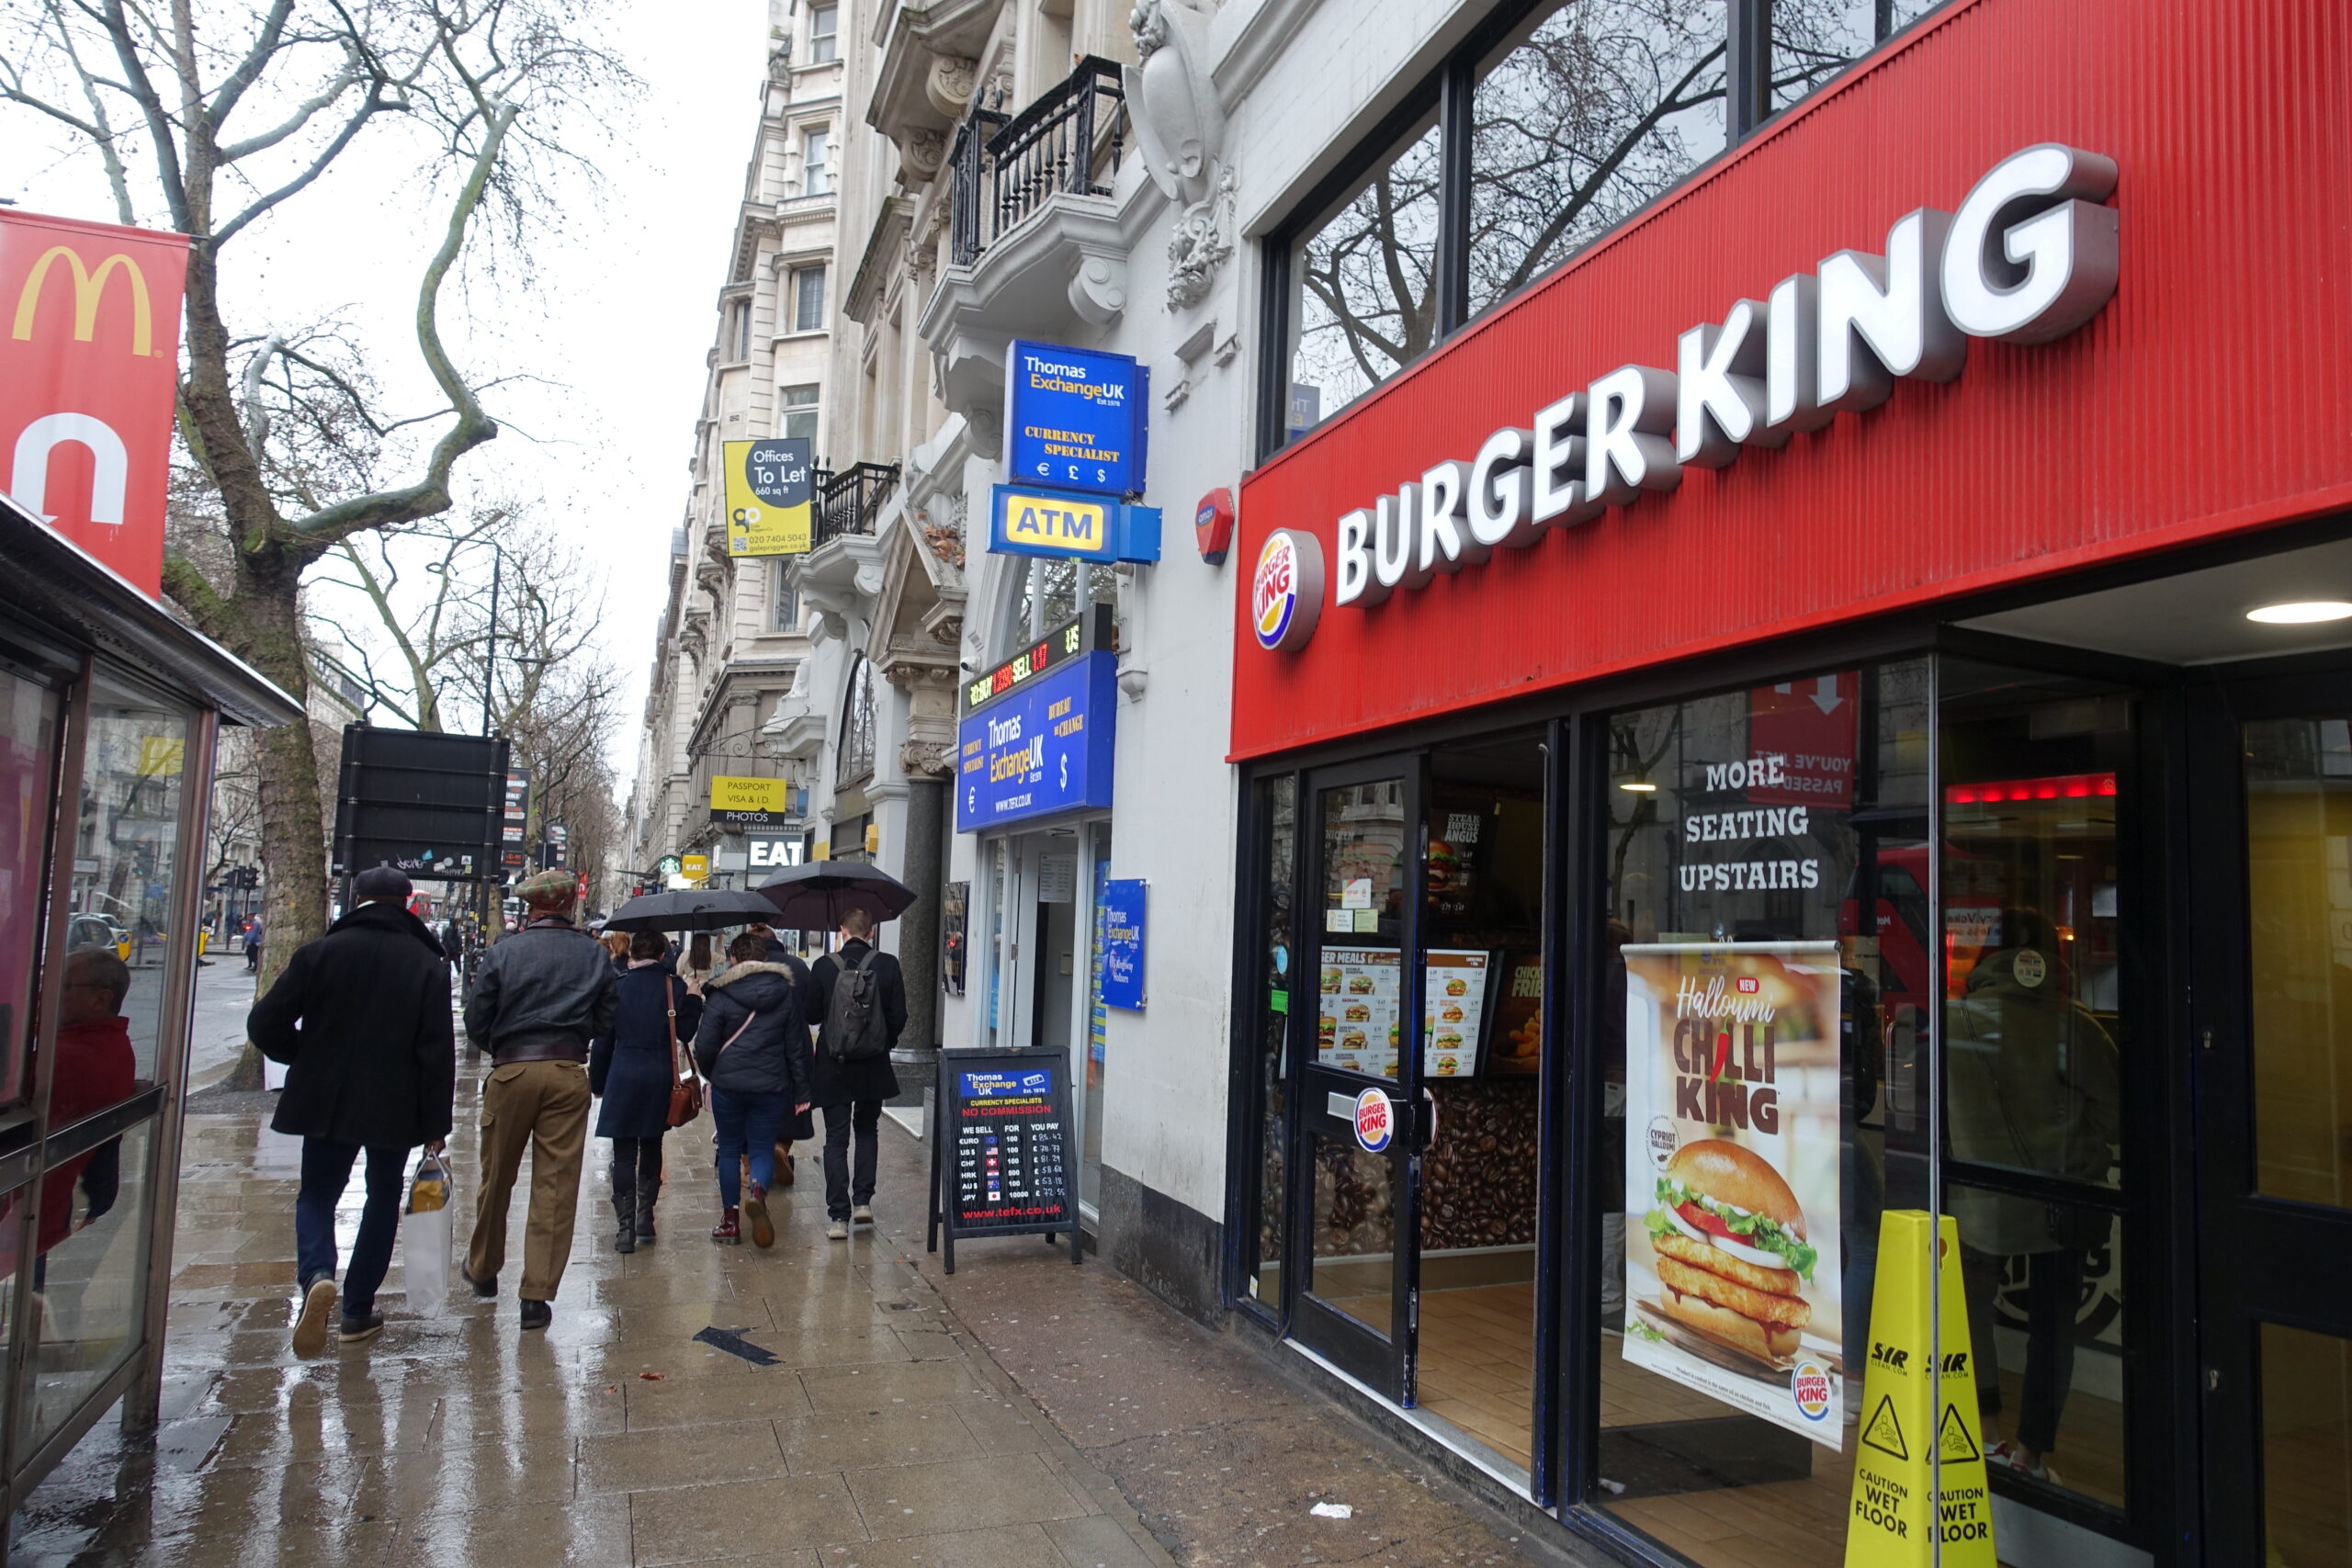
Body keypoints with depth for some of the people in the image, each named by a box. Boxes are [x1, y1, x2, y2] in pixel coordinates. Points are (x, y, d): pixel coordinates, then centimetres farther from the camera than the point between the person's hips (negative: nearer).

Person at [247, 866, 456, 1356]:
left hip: (326, 1103, 0)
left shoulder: (319, 952, -5)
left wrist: (308, 1059, 14)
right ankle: (357, 1311, 18)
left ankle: (316, 1275, -14)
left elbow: (264, 1024, -5)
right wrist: (436, 1123, -3)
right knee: (383, 1199, 16)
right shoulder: (427, 963, -7)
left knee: (317, 1194, 15)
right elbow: (437, 1052, -9)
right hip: (395, 1107, 0)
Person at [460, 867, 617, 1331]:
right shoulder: (595, 954, 2)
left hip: (510, 1072, 0)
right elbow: (607, 1021, 4)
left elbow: (476, 1024, 1)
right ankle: (537, 1294, 2)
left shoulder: (502, 953, -2)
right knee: (556, 1186, 3)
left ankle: (483, 1269, 37)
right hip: (568, 1073, 0)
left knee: (497, 1178, 17)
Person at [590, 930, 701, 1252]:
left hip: (623, 1078, -2)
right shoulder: (673, 986, -1)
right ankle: (645, 1219, 20)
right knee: (651, 1147, 18)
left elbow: (603, 1040, 2)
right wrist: (694, 1000, 8)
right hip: (660, 1077, 2)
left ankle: (626, 1228, -3)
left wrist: (597, 1083, 11)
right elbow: (685, 1033, 0)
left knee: (624, 1153, 2)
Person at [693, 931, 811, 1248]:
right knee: (763, 1149, 8)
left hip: (728, 1083, -1)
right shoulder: (787, 993, 3)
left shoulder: (721, 995, -5)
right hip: (771, 1085, 1)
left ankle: (730, 1220, 14)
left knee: (729, 1151, 12)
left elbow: (704, 1045, -6)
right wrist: (801, 1090, 10)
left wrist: (710, 1073, 15)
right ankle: (758, 1195, -22)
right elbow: (797, 1045, 5)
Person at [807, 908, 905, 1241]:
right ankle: (863, 1200, 16)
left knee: (836, 1139, 5)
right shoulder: (888, 965, -7)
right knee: (866, 1129, 22)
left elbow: (811, 1014, 0)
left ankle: (838, 1216, 2)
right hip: (874, 1065, 1)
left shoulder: (825, 966, -8)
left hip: (833, 1064, -1)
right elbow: (899, 1016, -5)